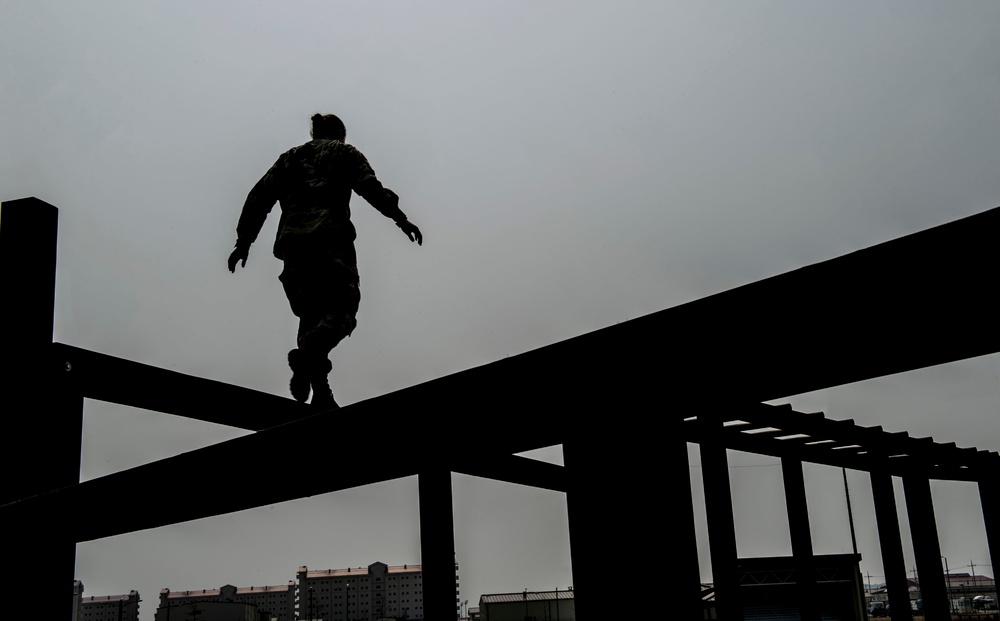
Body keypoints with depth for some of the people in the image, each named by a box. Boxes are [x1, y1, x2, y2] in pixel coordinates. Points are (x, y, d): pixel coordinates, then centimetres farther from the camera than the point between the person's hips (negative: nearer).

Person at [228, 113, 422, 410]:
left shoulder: (290, 157, 29)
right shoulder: (345, 154, 19)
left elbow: (260, 196, 20)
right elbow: (370, 187, 1)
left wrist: (244, 241, 19)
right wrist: (399, 217, -3)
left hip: (292, 242, 4)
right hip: (330, 238, -4)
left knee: (310, 313, 8)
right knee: (342, 307, -10)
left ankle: (321, 394, -6)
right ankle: (308, 353, -42)